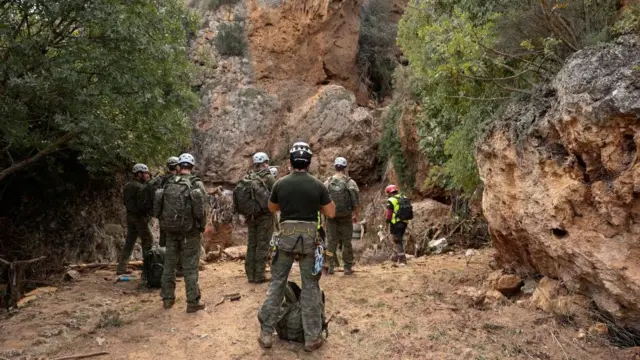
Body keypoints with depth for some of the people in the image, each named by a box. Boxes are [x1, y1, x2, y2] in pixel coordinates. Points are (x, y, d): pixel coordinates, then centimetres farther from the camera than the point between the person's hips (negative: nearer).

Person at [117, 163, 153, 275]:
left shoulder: (127, 186, 10)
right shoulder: (141, 187, -17)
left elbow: (125, 202, 14)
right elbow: (142, 205, -23)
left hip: (129, 215, 8)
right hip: (139, 217, -8)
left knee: (129, 242, 13)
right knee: (147, 242, 3)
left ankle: (121, 268, 16)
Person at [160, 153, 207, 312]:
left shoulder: (168, 183, 2)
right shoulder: (196, 183, -10)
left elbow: (161, 206, 7)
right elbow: (201, 208, -12)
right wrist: (202, 227, 2)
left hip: (170, 230, 4)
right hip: (190, 231, -4)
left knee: (169, 264, 15)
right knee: (190, 267, 2)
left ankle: (168, 298, 25)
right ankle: (193, 302, 6)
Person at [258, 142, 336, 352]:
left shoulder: (280, 184, 0)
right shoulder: (317, 185, -4)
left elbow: (272, 208, 16)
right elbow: (331, 213, 2)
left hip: (286, 236, 1)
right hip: (309, 237, -1)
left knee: (277, 283, 12)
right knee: (310, 287, 7)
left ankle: (266, 333, 16)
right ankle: (312, 338, 13)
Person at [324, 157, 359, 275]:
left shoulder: (327, 183, -1)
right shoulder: (350, 183, -6)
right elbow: (356, 202, -5)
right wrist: (355, 215, 8)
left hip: (331, 216, 2)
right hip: (346, 217, -1)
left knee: (331, 241, 9)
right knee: (346, 241, 7)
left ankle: (331, 266, 11)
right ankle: (348, 267, 11)